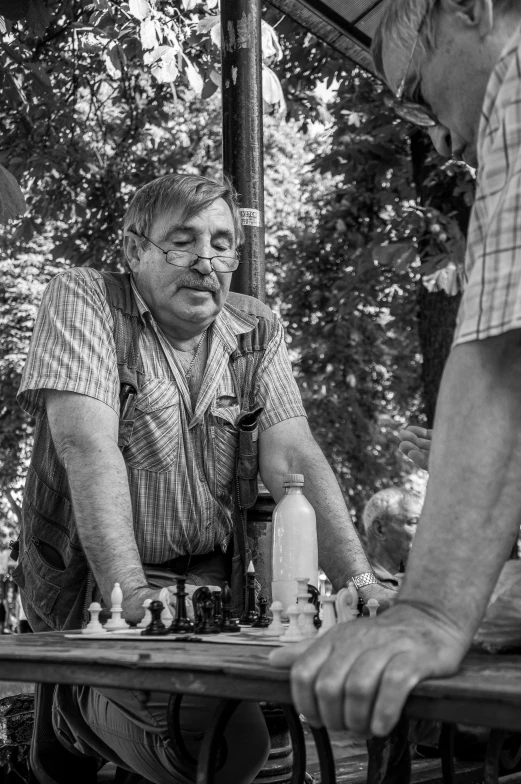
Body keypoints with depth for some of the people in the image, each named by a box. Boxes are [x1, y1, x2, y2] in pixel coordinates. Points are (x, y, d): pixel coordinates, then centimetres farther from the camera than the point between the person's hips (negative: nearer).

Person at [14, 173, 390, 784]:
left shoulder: (256, 328, 5)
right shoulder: (83, 298, -8)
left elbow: (293, 458, -2)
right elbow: (88, 445, -20)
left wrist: (362, 584, -14)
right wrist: (132, 599, -29)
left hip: (211, 582, 7)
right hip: (89, 583, -7)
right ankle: (86, 704, 6)